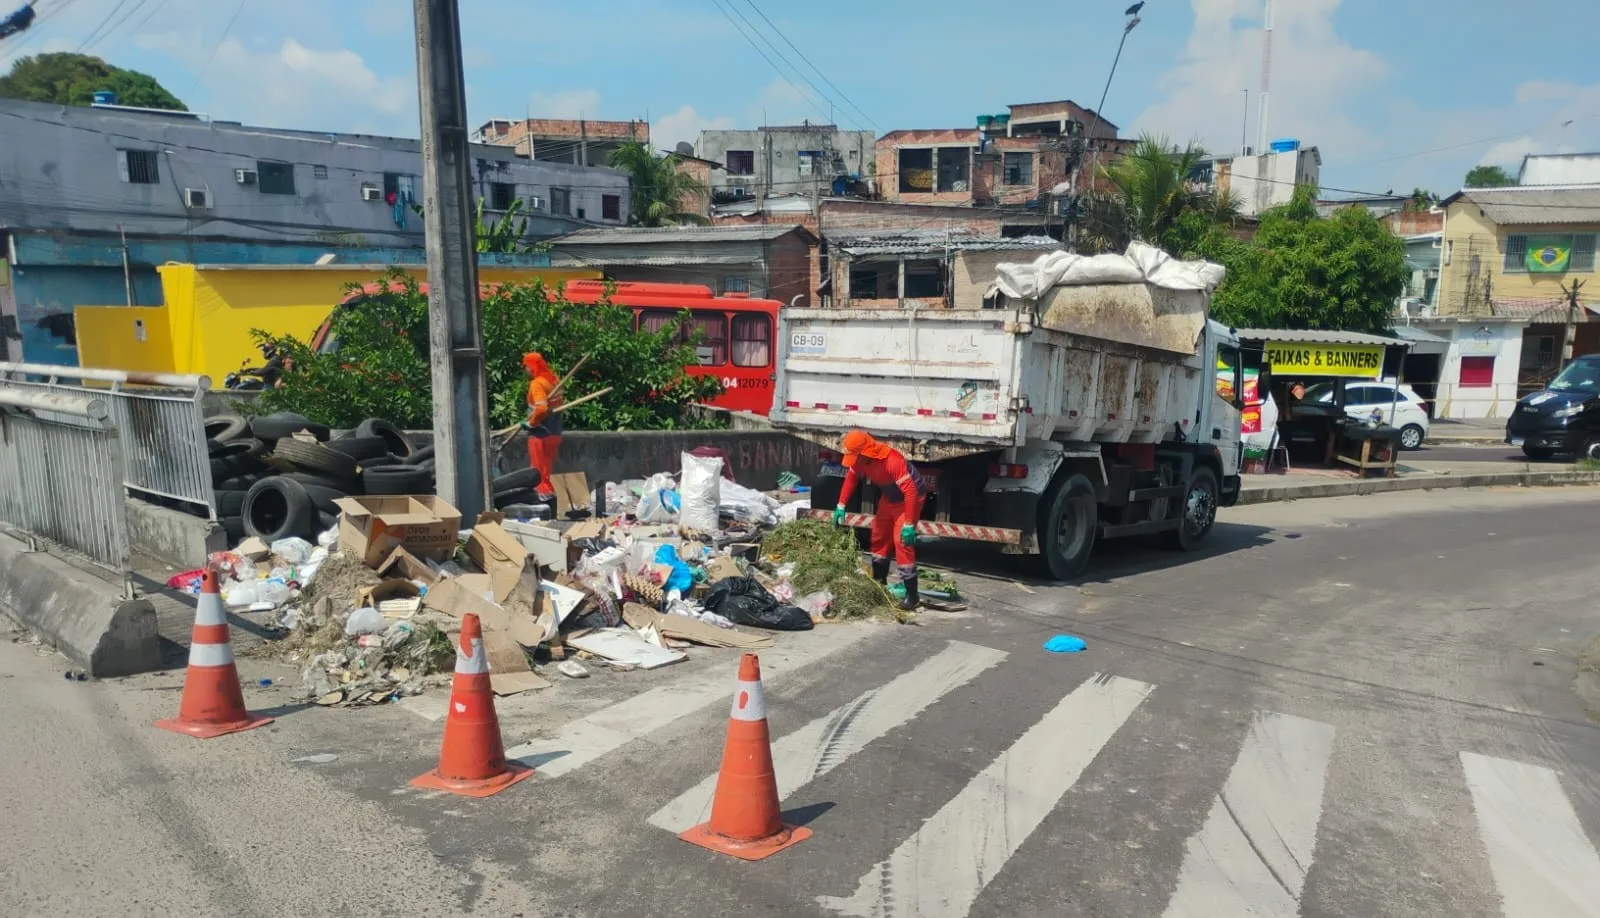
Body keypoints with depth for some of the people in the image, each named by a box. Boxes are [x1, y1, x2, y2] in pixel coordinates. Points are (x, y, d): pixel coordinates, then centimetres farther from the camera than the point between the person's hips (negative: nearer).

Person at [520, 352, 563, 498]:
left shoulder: (537, 383, -17)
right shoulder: (553, 380, 9)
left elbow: (541, 408, -28)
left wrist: (530, 423, -14)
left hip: (540, 434, -8)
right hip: (554, 432, 8)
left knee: (539, 470, 1)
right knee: (548, 469, 16)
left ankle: (543, 493, 2)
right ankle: (550, 492, 21)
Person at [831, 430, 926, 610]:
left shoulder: (892, 461, -38)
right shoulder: (859, 459, -14)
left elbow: (910, 491, -38)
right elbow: (851, 478, 5)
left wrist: (909, 524, -38)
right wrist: (841, 506, -1)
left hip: (908, 499, -8)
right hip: (888, 498, 8)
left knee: (902, 541, -16)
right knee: (879, 537, 14)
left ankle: (911, 594, -13)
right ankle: (879, 581, 30)